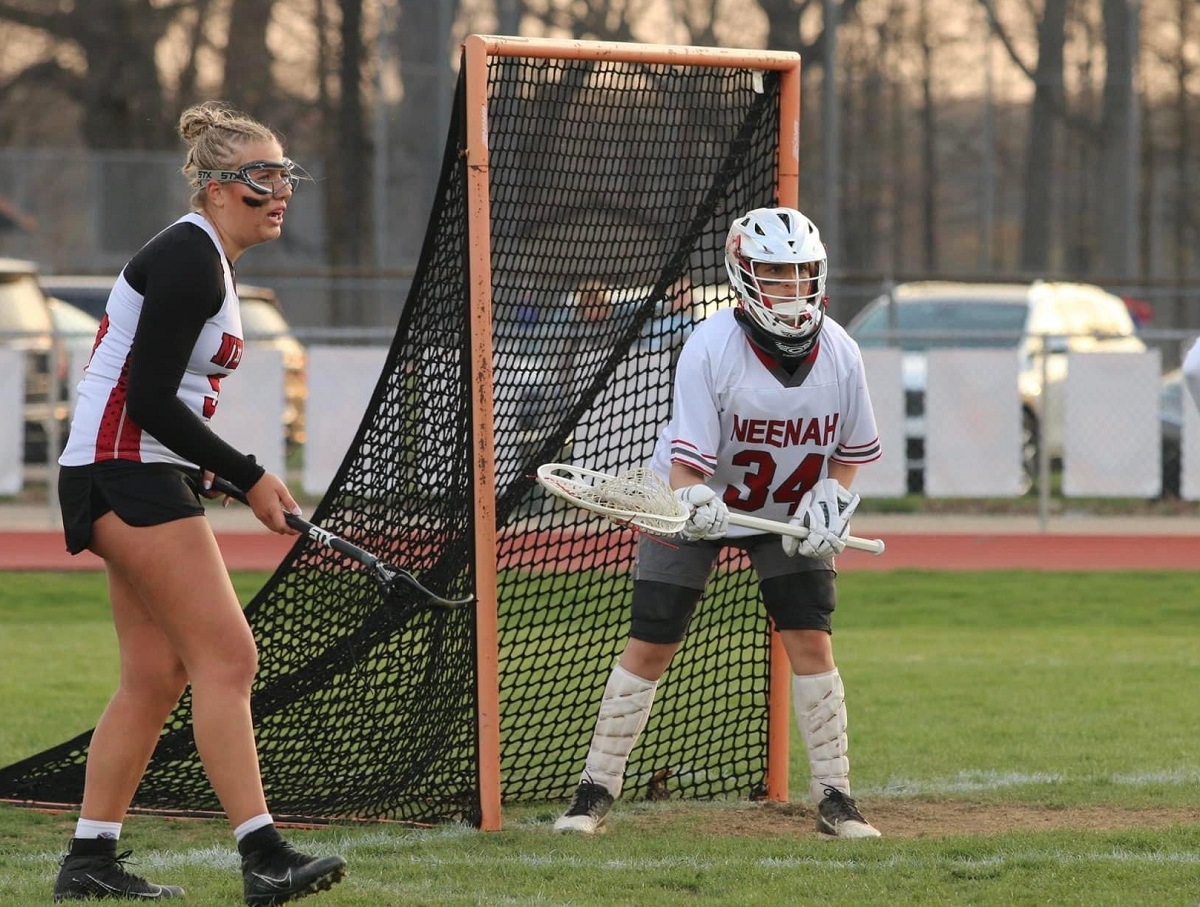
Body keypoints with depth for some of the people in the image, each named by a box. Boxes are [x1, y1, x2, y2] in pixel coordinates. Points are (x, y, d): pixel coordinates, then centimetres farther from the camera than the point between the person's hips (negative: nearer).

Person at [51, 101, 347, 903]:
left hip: (147, 477, 10)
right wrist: (249, 477, -15)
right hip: (127, 474, -10)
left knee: (158, 674, 8)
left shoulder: (210, 259, 16)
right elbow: (151, 398, -20)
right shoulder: (189, 259, -15)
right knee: (227, 654, -14)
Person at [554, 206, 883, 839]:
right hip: (698, 505, -2)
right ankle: (595, 792, 4)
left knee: (810, 641, -8)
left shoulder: (839, 353, -16)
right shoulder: (710, 348, -27)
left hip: (791, 513, 3)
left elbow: (853, 449, 1)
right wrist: (695, 505, -48)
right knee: (649, 645, -5)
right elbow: (686, 459, -28)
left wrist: (830, 501, -16)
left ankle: (834, 799, 1)